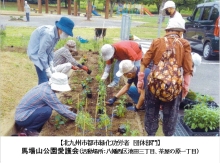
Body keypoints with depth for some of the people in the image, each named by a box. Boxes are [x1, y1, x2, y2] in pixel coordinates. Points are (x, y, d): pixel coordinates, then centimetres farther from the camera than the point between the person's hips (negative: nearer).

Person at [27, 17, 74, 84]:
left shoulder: (56, 34, -2)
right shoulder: (48, 34, -30)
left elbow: (50, 50, 6)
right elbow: (41, 52, -27)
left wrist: (51, 65, 1)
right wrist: (47, 69, -21)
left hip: (43, 53, 9)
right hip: (37, 53, -9)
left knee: (50, 77, 12)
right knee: (44, 79, -13)